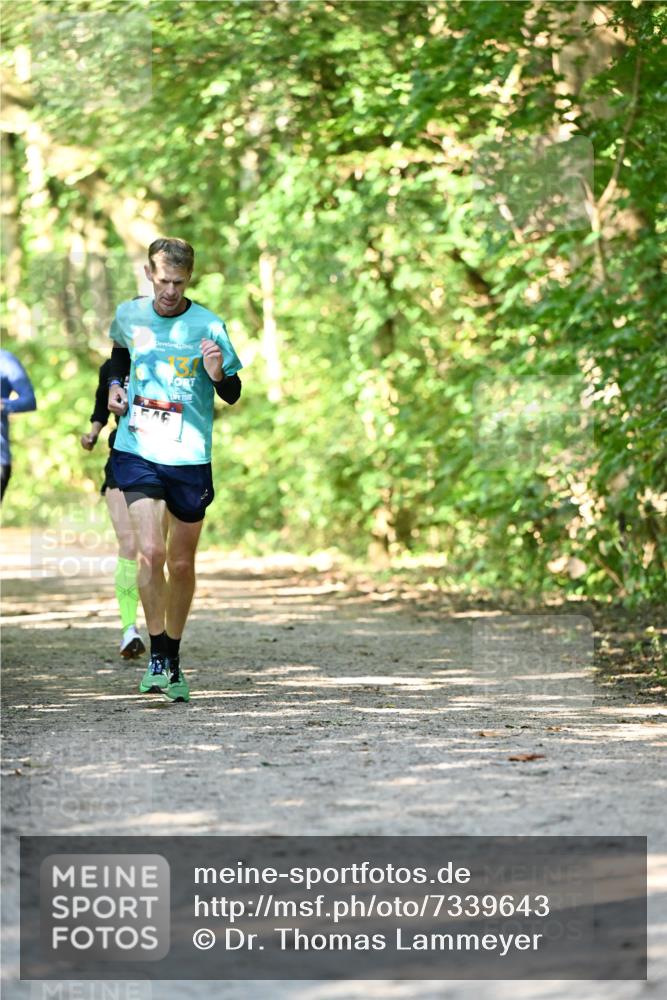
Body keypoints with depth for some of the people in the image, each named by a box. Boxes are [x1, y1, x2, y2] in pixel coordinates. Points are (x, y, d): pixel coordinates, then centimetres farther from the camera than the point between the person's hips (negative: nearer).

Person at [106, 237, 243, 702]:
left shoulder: (208, 326, -7)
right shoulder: (129, 315, 2)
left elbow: (233, 394, -2)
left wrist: (219, 374, -22)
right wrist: (116, 384, 9)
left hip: (190, 458, -1)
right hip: (138, 451, 1)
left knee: (182, 564, 8)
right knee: (150, 551, -16)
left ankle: (174, 659, 26)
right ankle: (157, 656, -3)